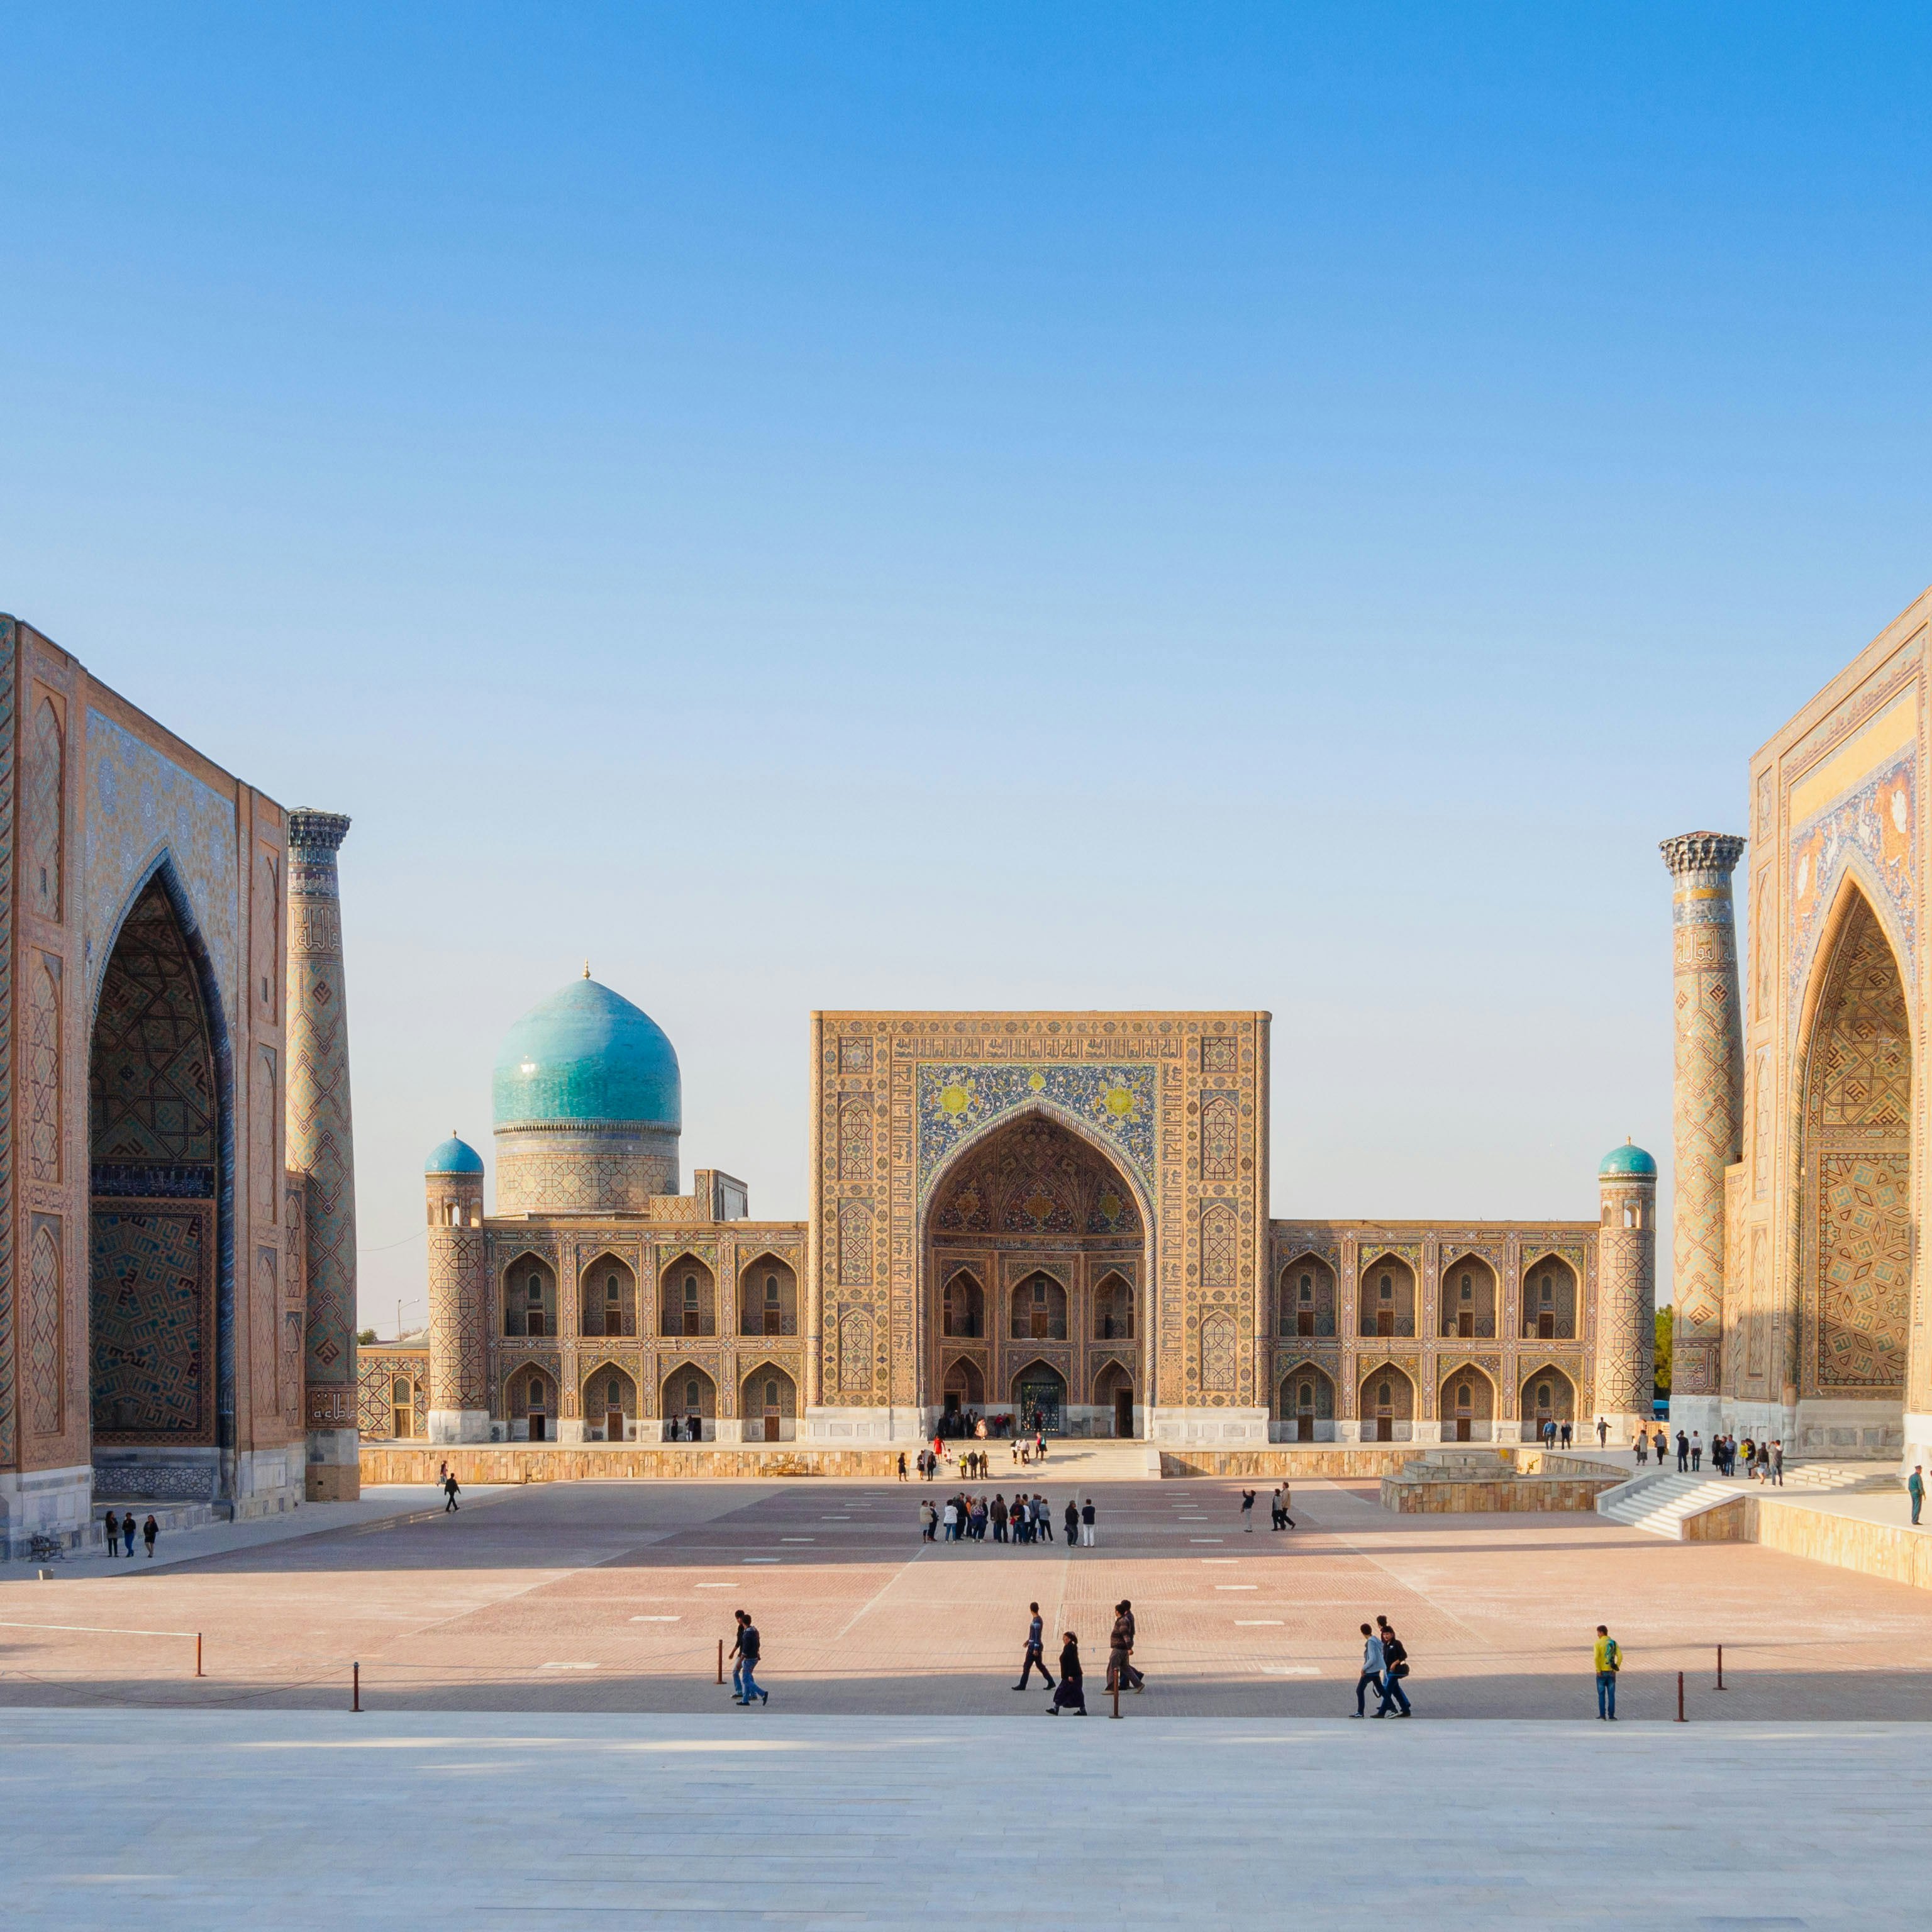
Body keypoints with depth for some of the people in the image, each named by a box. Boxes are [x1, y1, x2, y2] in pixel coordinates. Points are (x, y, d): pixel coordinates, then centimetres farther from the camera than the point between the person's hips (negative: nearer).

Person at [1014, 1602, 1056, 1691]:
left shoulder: (1037, 1621, -19)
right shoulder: (1038, 1619, 10)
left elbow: (1038, 1636, -21)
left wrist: (1036, 1649, -22)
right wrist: (1029, 1640, 32)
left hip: (1034, 1646, -10)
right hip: (1035, 1645, 10)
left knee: (1026, 1666, -4)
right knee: (1040, 1665, 14)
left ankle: (1022, 1685, 0)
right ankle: (1051, 1682, 15)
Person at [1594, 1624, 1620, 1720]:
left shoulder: (1598, 1643, -9)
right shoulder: (1614, 1643, 3)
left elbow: (1596, 1657, -20)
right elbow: (1620, 1656, -5)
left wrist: (1598, 1670, -12)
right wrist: (1616, 1669, 0)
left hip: (1602, 1672, -3)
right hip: (1611, 1672, 3)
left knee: (1601, 1695, 6)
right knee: (1611, 1695, 8)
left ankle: (1602, 1715, 5)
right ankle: (1611, 1715, 6)